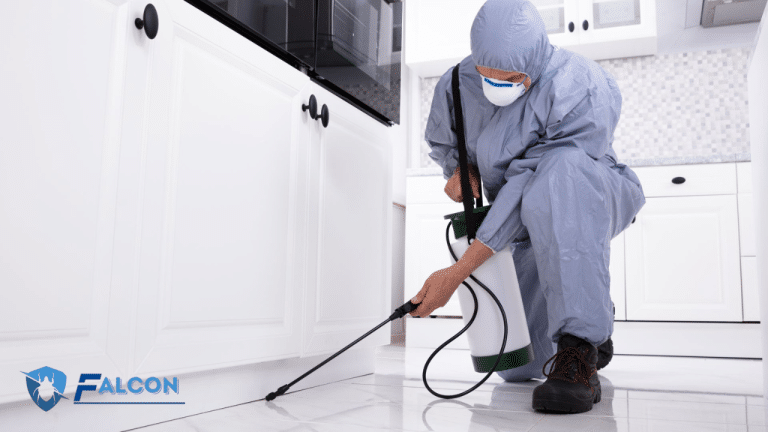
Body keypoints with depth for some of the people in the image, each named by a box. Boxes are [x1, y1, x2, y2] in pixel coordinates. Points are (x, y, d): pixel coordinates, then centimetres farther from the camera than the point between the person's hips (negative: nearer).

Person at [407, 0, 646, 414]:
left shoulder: (583, 90, -29)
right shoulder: (456, 85, -11)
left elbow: (528, 186, -33)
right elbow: (441, 142, 11)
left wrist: (459, 271, -35)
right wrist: (461, 168, -14)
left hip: (592, 203, -4)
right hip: (528, 225, 5)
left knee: (562, 167, -43)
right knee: (518, 368, -1)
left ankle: (579, 354, -38)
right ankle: (593, 318, 33)